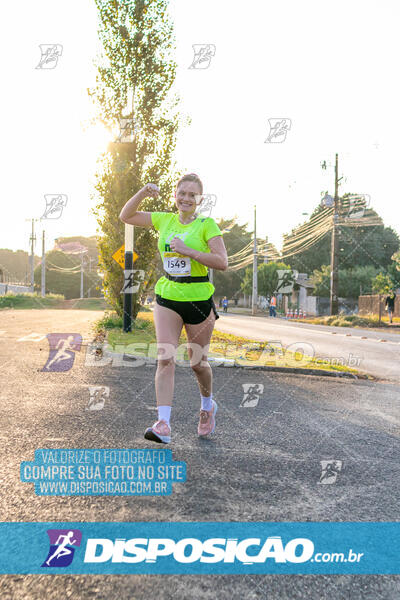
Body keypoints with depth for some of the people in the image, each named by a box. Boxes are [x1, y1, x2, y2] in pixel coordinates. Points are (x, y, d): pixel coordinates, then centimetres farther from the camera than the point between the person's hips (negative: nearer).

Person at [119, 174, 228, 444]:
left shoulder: (207, 224, -6)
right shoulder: (164, 220, 7)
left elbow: (222, 262, -15)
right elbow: (126, 216, 14)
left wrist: (187, 250, -21)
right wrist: (143, 193, -2)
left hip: (199, 299, -3)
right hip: (167, 297, 3)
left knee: (197, 362, 9)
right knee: (165, 358, -11)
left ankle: (208, 406, 38)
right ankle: (164, 424, -12)